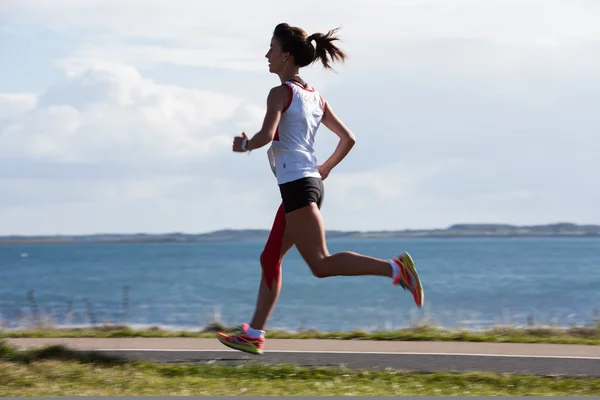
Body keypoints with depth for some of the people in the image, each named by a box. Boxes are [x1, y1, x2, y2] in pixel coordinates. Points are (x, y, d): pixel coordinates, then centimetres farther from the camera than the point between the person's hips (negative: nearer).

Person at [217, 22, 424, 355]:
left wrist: (245, 145, -4)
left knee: (321, 264, -12)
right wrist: (324, 169, 25)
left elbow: (267, 135, -23)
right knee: (270, 259, 14)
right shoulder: (315, 97, 16)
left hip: (297, 185, -9)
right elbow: (348, 138, 17)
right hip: (312, 184, 9)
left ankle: (395, 269, -22)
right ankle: (253, 334, 17)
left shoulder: (281, 93, -8)